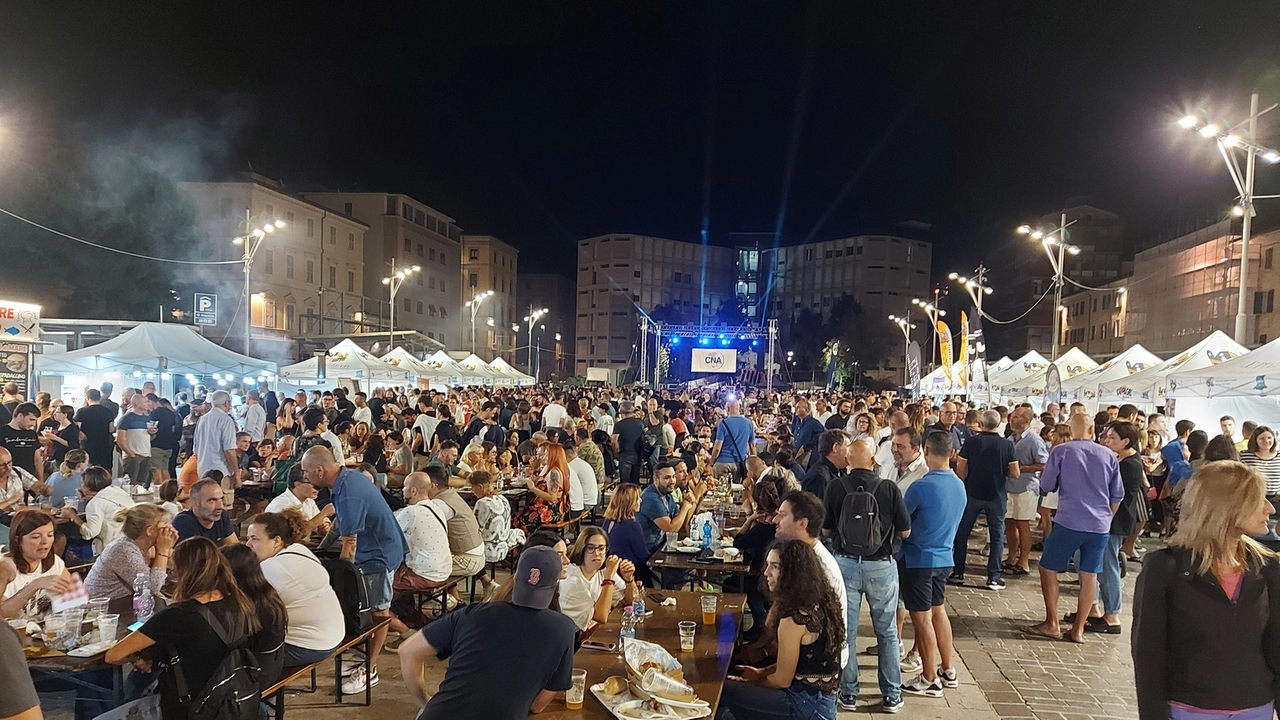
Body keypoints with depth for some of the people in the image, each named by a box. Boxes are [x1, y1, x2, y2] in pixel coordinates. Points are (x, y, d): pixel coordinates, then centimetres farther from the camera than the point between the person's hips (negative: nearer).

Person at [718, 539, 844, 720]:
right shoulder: (818, 603, 4)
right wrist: (762, 672, 14)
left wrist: (751, 682, 5)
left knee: (720, 691, -7)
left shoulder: (794, 619, -23)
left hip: (808, 704, -9)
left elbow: (782, 680, -13)